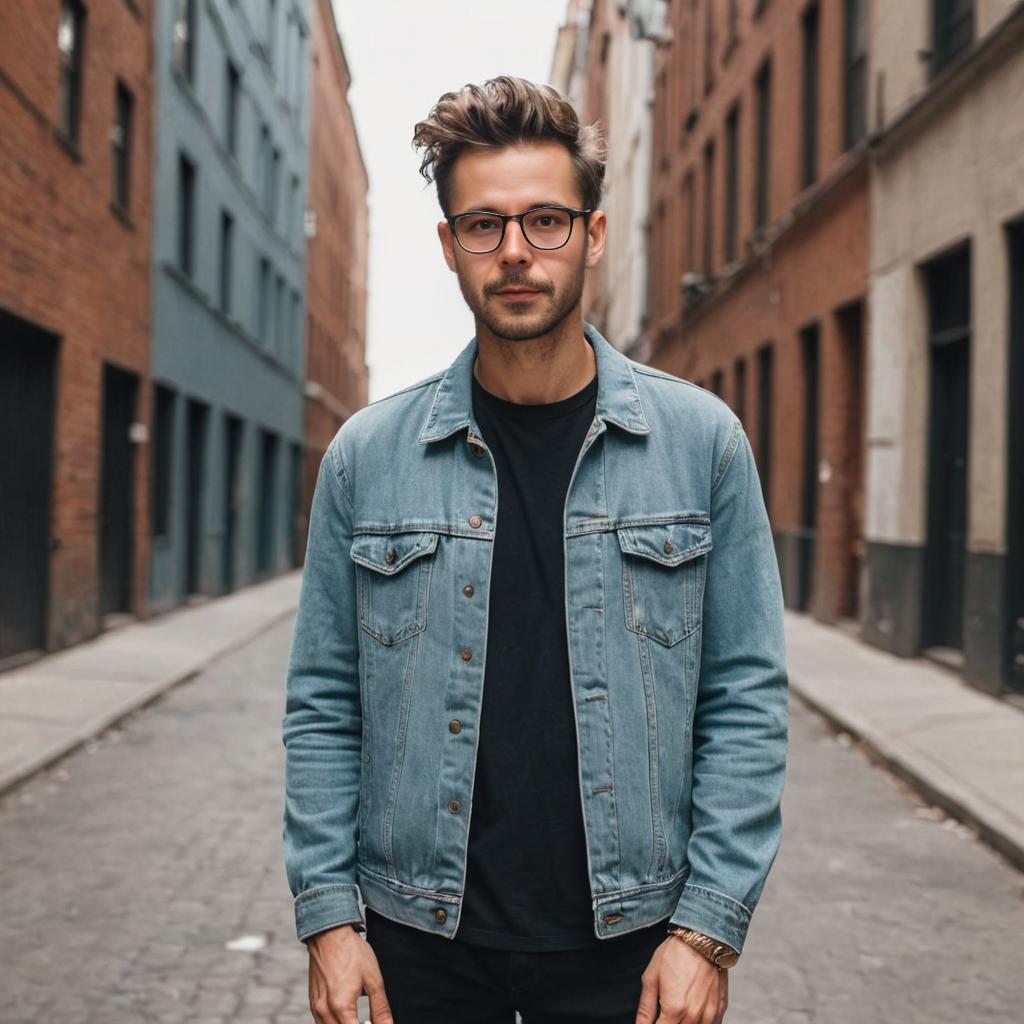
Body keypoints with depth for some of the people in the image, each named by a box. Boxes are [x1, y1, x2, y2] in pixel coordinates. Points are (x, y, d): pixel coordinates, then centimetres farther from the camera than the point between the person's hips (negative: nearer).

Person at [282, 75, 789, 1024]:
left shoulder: (701, 439, -3)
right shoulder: (368, 454, 0)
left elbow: (747, 699, -3)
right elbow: (323, 705, 3)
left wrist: (709, 927, -7)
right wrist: (327, 911, -3)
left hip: (626, 942, -1)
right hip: (419, 939, 1)